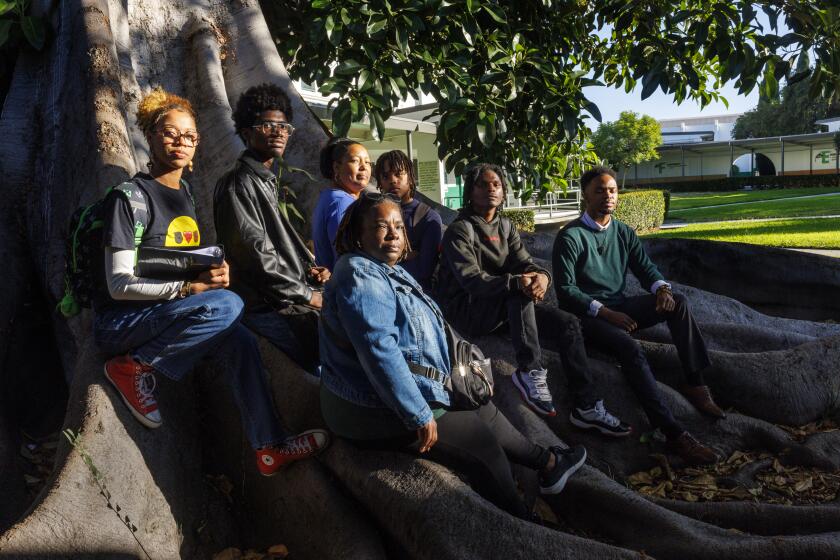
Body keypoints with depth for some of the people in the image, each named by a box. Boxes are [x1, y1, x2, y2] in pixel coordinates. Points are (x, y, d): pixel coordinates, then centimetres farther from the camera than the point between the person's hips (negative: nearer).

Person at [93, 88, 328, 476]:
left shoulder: (184, 193, 11)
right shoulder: (129, 197, -12)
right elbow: (119, 284, -17)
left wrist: (213, 271, 2)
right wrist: (189, 286, -26)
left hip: (168, 314, 7)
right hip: (120, 321, -6)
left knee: (238, 341, -20)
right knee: (226, 306, -30)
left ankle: (269, 447, -11)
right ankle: (134, 366, -13)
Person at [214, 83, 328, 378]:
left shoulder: (267, 183, 23)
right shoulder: (238, 183, -7)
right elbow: (256, 257, -15)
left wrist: (311, 267, 7)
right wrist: (308, 295, -10)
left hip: (291, 297, 9)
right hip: (266, 307, -9)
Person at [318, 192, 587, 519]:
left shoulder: (387, 272, 12)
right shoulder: (361, 276, -21)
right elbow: (379, 351, -30)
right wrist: (419, 415, -27)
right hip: (378, 413, -10)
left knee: (483, 410, 17)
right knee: (483, 441, -2)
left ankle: (547, 463, 32)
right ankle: (523, 525, 16)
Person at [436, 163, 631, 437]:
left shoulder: (505, 226, 13)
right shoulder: (460, 230, -10)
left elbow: (524, 262, 0)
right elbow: (471, 280, -24)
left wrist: (541, 275, -26)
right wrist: (516, 283, -39)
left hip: (507, 307, 7)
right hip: (468, 309, -7)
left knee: (568, 322, -12)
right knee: (520, 291, -35)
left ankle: (586, 406, -12)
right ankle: (530, 372, -30)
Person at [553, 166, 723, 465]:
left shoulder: (623, 232, 11)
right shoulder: (570, 237, -9)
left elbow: (645, 268, 11)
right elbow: (565, 291, -14)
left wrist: (661, 287, -13)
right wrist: (606, 313, -22)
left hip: (620, 307, 7)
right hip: (588, 315, -6)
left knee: (678, 303, -16)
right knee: (630, 348, -34)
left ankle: (695, 383, -17)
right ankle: (674, 433, -38)